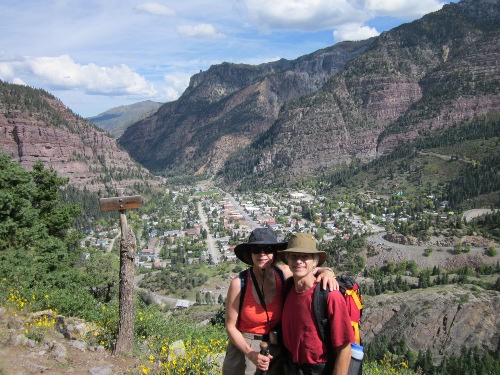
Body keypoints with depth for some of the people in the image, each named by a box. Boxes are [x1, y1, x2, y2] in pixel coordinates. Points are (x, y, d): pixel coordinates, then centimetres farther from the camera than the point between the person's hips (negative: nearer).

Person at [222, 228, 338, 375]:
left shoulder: (283, 273, -13)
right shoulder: (239, 283, -19)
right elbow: (230, 326, -10)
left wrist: (327, 272, -19)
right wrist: (250, 353, -22)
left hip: (276, 351, 3)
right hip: (244, 349, -2)